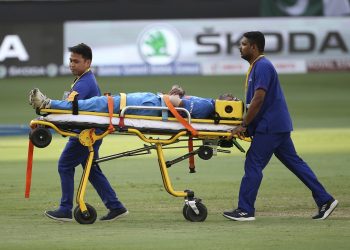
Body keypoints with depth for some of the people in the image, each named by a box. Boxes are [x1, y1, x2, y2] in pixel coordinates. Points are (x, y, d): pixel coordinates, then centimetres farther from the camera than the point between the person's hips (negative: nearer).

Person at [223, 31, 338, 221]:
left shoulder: (262, 67, -15)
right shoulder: (256, 66, 17)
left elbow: (258, 100, -22)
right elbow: (253, 101, 22)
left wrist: (244, 125, -19)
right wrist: (246, 125, 17)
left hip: (270, 126, -10)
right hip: (277, 125, 10)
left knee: (253, 165, -8)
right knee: (294, 162, 10)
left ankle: (245, 210, -6)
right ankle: (324, 200, 10)